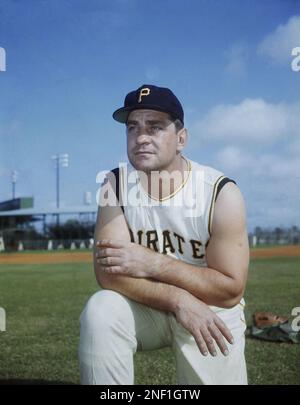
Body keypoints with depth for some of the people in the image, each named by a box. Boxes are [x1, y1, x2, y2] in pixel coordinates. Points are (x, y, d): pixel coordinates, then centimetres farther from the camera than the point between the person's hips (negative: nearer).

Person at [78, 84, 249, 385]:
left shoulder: (221, 193, -16)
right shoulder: (116, 184, -9)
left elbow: (231, 291, -18)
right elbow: (108, 273, -18)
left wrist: (152, 264, -25)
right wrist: (179, 300, -30)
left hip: (211, 312, 0)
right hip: (143, 308, 1)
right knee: (100, 311, -28)